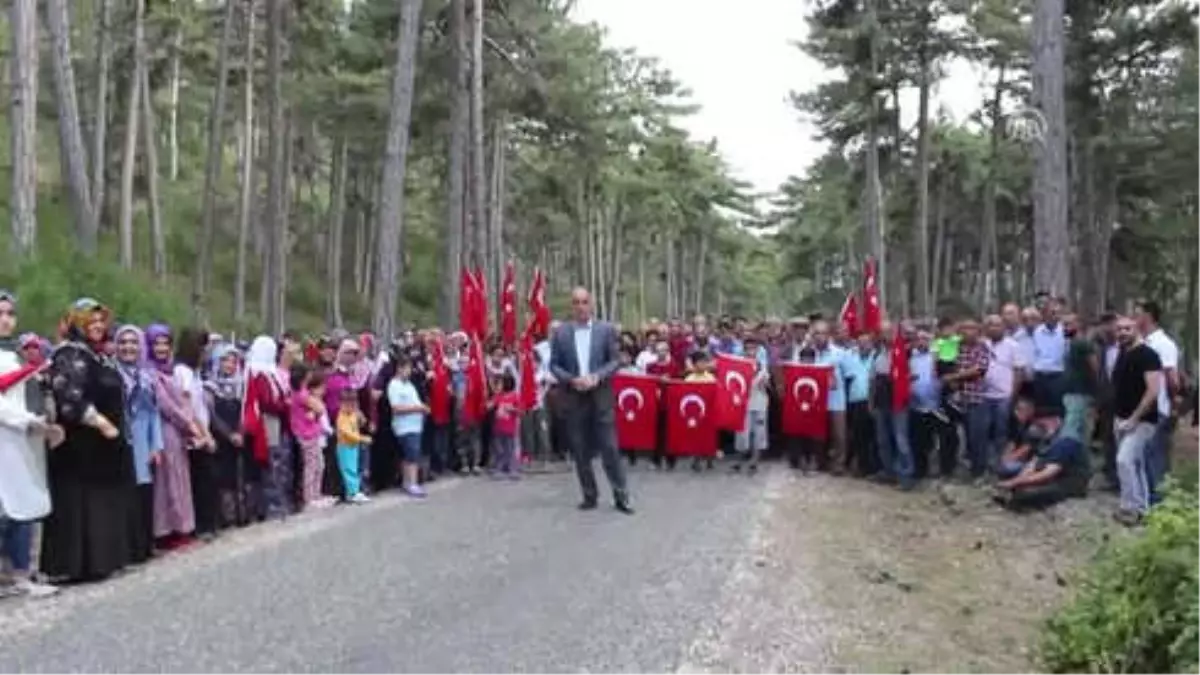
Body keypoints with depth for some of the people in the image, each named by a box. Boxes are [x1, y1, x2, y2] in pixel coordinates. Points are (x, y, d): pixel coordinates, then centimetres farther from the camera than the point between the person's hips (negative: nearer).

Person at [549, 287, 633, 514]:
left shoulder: (606, 329, 1)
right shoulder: (561, 332, 2)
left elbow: (614, 361, 2)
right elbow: (554, 365, 4)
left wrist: (596, 377, -14)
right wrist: (572, 380, -12)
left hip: (600, 396, -1)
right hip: (573, 397, 1)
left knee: (609, 447, -2)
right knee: (580, 451, 6)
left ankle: (621, 496, 6)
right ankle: (590, 496, 18)